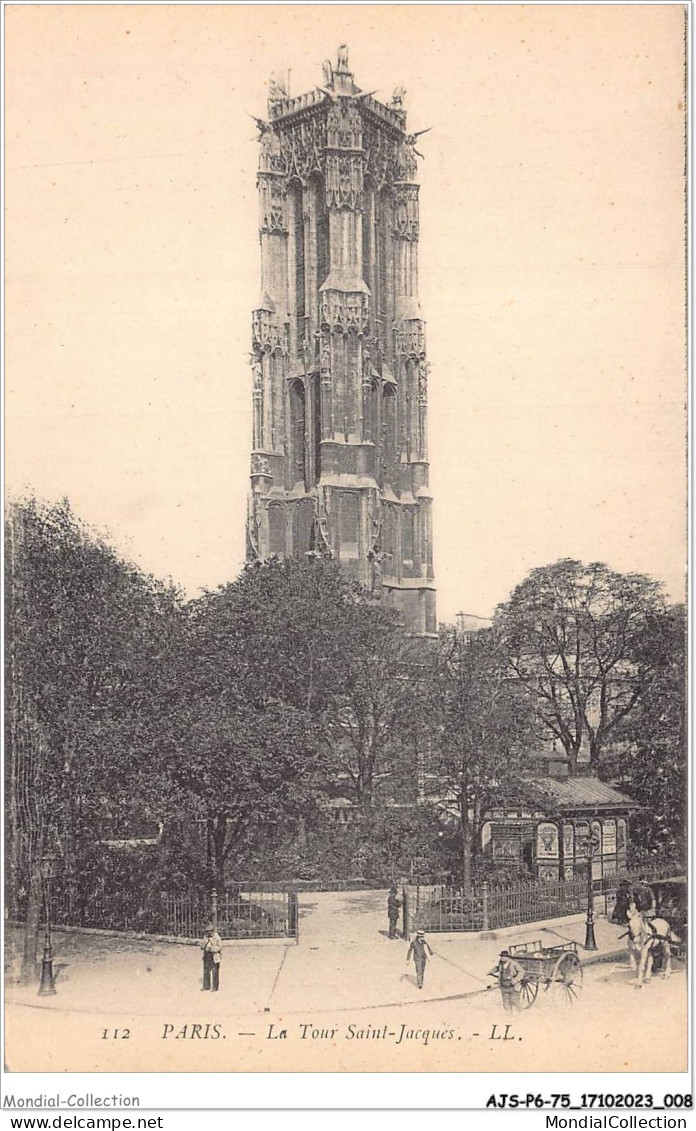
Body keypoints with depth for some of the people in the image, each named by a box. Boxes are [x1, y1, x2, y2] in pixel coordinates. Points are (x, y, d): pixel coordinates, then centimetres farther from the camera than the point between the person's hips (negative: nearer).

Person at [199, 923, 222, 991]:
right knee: (206, 972, 9)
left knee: (215, 972, -3)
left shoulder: (217, 937, -10)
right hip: (207, 957, 6)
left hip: (214, 957, -6)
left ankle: (215, 987, 2)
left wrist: (211, 948, -21)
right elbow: (201, 945, 12)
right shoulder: (205, 937, 9)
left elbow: (220, 947, -12)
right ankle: (206, 986, 16)